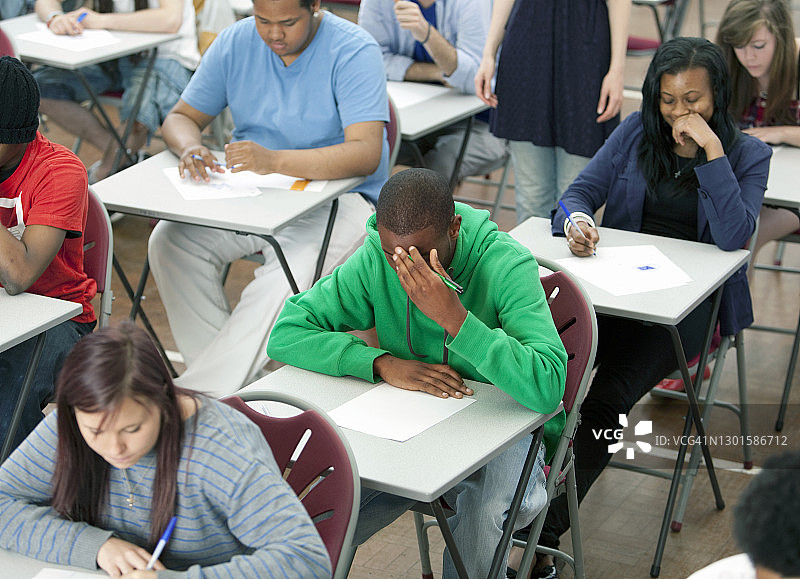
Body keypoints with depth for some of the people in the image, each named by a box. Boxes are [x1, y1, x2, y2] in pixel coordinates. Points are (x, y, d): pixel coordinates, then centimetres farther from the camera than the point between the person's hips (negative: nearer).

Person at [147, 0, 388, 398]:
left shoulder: (354, 51, -16)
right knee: (169, 241, -20)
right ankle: (239, 380, -21)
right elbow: (180, 117, 8)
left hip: (335, 197, -5)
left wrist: (275, 160, -42)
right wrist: (189, 146, -20)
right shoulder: (235, 43, 1)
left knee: (286, 279, -34)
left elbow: (366, 153, -28)